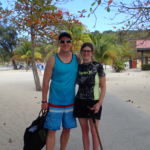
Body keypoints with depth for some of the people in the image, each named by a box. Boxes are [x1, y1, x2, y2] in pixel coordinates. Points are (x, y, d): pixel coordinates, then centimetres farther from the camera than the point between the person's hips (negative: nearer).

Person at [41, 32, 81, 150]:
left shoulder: (77, 59, 2)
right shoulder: (53, 60, -9)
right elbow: (46, 81, -7)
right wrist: (44, 101, -7)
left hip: (70, 102, 4)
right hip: (55, 103, -4)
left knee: (67, 129, 14)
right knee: (51, 130, 1)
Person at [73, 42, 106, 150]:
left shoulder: (98, 66, -5)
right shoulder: (78, 67, 5)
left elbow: (103, 86, -5)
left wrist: (99, 103, -13)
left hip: (93, 102, -3)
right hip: (80, 102, 3)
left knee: (94, 131, 3)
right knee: (84, 130, 12)